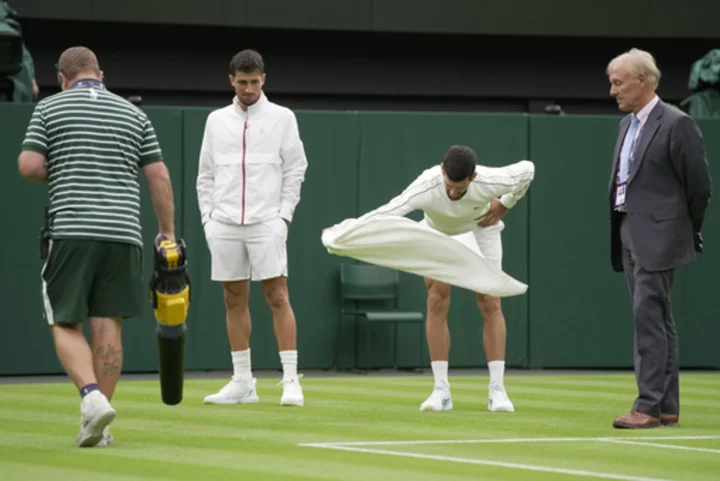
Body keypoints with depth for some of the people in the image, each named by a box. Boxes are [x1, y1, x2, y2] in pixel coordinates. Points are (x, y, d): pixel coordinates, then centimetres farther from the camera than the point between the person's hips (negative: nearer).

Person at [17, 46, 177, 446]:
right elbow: (159, 177, 10)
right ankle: (98, 426, 6)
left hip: (71, 230, -3)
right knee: (107, 326, 5)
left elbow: (29, 165, -3)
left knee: (65, 325, 3)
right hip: (123, 233, 3)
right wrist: (167, 233, 15)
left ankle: (92, 397, -20)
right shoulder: (133, 113, 13)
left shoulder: (49, 108, 5)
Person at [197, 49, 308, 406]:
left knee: (278, 297, -8)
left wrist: (285, 213, -5)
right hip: (224, 225, 3)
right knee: (234, 300, 6)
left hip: (267, 223, -3)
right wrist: (208, 216, 6)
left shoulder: (282, 118, 3)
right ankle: (242, 383, 11)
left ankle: (291, 381, -8)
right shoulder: (217, 120, 11)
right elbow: (206, 173, 14)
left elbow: (295, 168, 2)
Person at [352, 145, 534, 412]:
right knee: (437, 302, -12)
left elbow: (527, 169, -17)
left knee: (490, 304, -9)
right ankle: (440, 391, -8)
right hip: (439, 231, 0)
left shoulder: (490, 182, -37)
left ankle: (497, 390, -6)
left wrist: (505, 205, -9)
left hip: (480, 229, 0)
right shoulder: (426, 187, -41)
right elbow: (389, 211, -52)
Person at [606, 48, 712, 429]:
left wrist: (690, 232, 2)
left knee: (648, 318, -12)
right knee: (657, 321, 11)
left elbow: (699, 184, -8)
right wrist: (619, 231, 15)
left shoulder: (676, 124, -11)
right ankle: (667, 407, 15)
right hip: (629, 235, 9)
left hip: (658, 236, -9)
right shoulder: (628, 124, 15)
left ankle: (650, 406, -12)